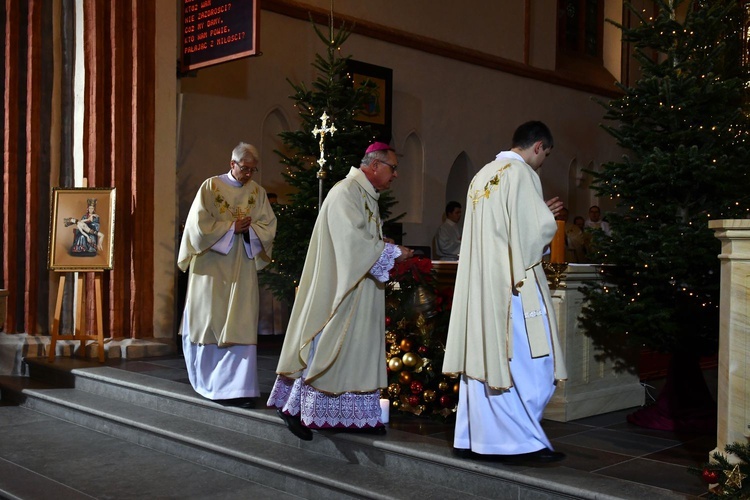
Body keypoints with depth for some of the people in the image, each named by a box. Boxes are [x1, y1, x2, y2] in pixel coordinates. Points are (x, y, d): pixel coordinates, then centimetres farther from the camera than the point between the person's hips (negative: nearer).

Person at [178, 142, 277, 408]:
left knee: (241, 326, -4)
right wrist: (231, 227, -13)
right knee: (209, 322, 6)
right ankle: (206, 379, 27)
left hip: (242, 269, 2)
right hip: (211, 266, -2)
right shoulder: (211, 186, -1)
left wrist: (248, 228, -15)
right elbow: (199, 224, -9)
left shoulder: (258, 192, 8)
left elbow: (269, 227, 4)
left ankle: (236, 386, -2)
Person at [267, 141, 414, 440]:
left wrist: (390, 252, 4)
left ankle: (359, 416, 14)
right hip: (340, 287, -10)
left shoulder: (367, 196, 17)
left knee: (358, 348, 9)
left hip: (361, 291, 10)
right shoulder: (346, 192, -15)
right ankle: (294, 407, 8)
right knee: (326, 346, -4)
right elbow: (352, 239, -24)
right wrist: (392, 252, -17)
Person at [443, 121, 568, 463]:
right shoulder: (521, 173, -8)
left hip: (479, 282, 9)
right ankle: (523, 441, 0)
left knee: (482, 356, 9)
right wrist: (548, 218, 8)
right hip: (513, 281, -8)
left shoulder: (483, 176, 18)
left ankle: (470, 438, 12)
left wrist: (541, 214, 23)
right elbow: (538, 228, -14)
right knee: (525, 360, -3)